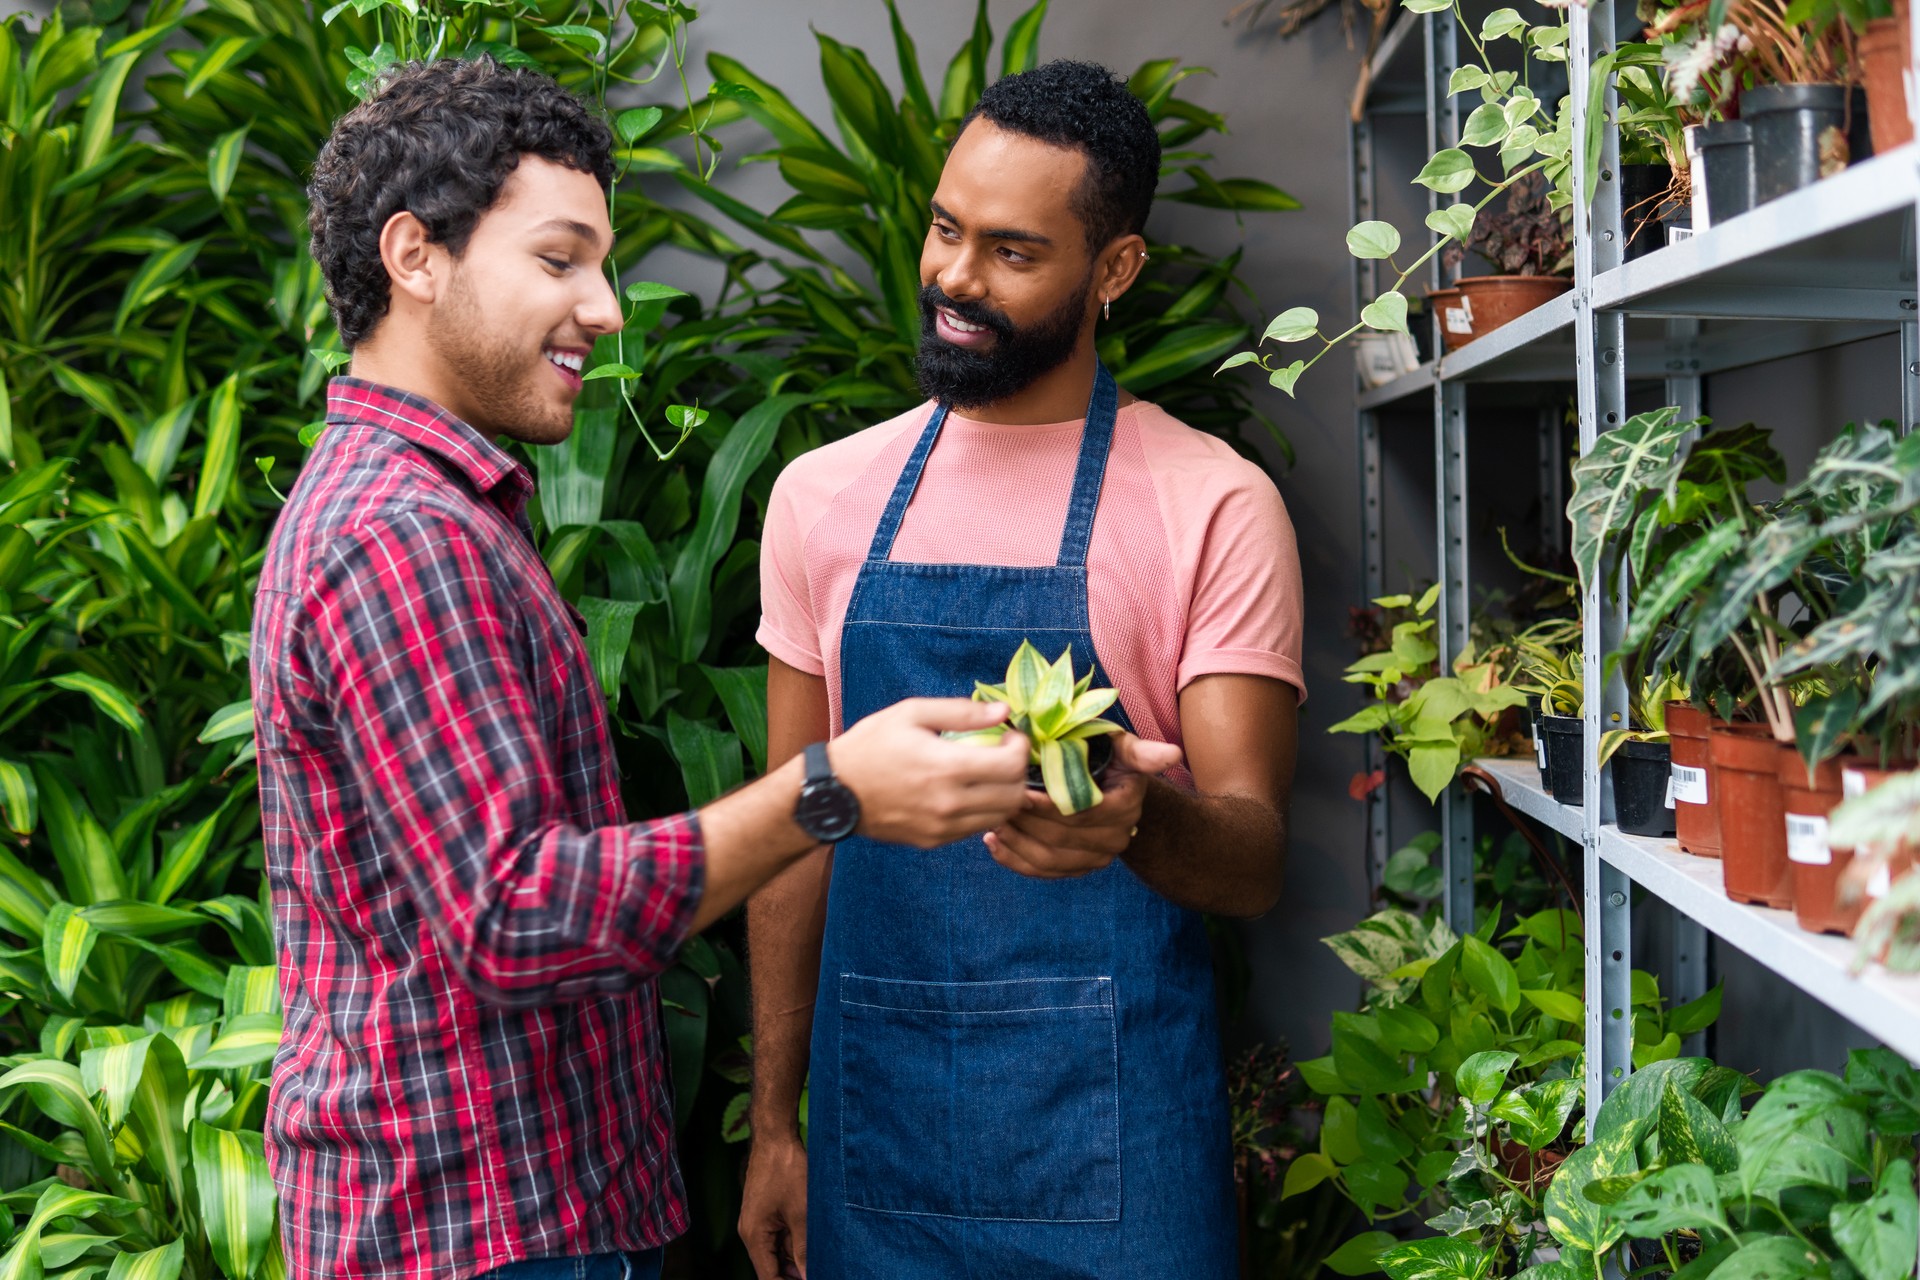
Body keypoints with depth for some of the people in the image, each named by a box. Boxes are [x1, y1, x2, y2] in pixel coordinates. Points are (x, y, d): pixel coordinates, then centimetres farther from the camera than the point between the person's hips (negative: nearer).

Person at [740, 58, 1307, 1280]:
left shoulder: (1216, 505, -7)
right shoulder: (824, 495, 4)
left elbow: (1254, 862, -10)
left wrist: (1144, 819, -32)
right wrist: (775, 1123, 7)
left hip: (1109, 1128, -3)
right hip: (874, 1110, 3)